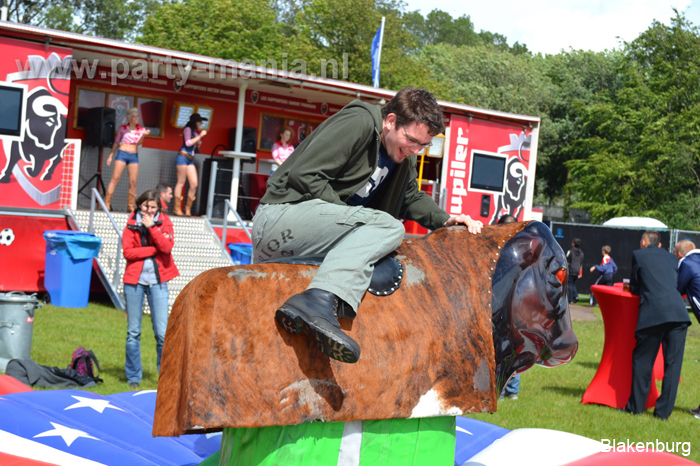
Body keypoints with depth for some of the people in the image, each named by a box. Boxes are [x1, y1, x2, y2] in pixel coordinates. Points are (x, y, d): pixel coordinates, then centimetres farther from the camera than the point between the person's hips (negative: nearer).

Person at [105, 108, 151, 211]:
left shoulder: (141, 129, 9)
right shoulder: (123, 128, 6)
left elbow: (139, 143, -5)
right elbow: (116, 142, 13)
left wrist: (143, 135, -23)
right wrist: (111, 155, 9)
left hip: (134, 156, 2)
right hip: (122, 153, -2)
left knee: (133, 181, -2)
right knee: (115, 178, -9)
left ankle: (130, 206, 4)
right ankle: (107, 203, -9)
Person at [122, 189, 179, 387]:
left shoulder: (164, 222, 4)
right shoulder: (132, 222, 5)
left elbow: (167, 247, -13)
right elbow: (128, 252, -7)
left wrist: (151, 227, -17)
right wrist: (154, 250, -11)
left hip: (157, 280, -1)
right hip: (134, 280, 1)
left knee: (162, 332, -5)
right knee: (133, 331, 5)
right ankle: (133, 377, 15)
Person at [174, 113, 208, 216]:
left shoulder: (196, 132, 18)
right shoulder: (188, 129, -2)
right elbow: (188, 143, -16)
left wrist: (199, 142, 4)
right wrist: (200, 136, -11)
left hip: (190, 159, 7)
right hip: (183, 157, -7)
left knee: (194, 184, -2)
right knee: (181, 182, -6)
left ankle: (188, 208, 4)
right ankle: (177, 208, -3)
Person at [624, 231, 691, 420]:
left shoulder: (638, 255, 11)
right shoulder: (672, 258, 22)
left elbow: (634, 288, 14)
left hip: (653, 314, -3)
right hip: (678, 313, 3)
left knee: (642, 360, 10)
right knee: (672, 363, 7)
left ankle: (636, 406, 15)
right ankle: (664, 410, 8)